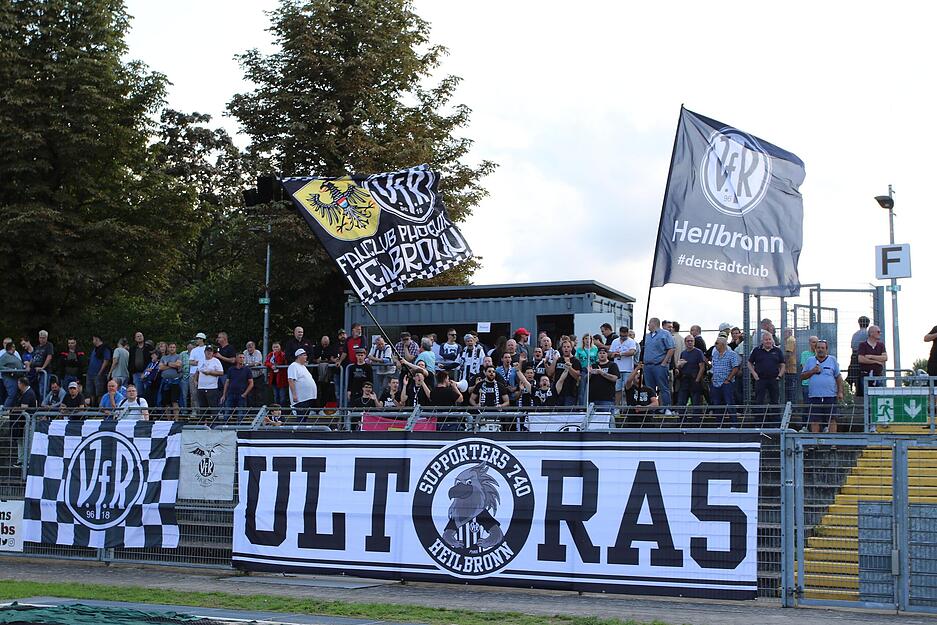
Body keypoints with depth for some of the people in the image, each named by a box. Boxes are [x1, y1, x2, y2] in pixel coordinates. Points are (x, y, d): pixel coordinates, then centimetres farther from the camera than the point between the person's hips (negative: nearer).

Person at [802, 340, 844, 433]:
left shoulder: (832, 360, 9)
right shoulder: (810, 361, 12)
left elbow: (838, 377, 8)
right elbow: (802, 376, 11)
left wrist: (840, 392, 0)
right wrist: (812, 371, -6)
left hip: (830, 396, -1)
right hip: (814, 396, 1)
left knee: (832, 420, -3)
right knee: (814, 421, 0)